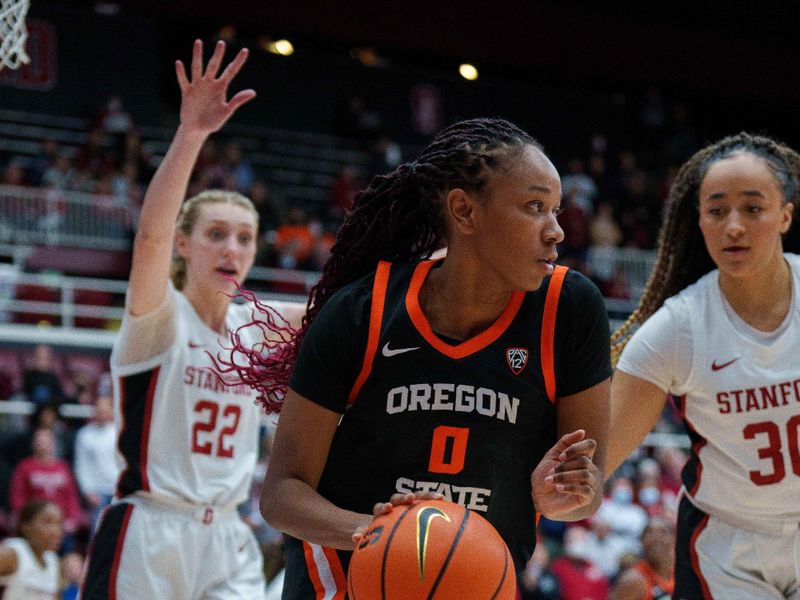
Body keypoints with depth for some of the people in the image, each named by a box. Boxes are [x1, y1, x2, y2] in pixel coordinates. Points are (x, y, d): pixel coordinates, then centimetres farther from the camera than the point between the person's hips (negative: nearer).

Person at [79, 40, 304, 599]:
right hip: (146, 535, -5)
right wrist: (191, 134, -38)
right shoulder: (159, 316, -7)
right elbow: (151, 236, -26)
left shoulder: (257, 324, 10)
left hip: (228, 544, 5)